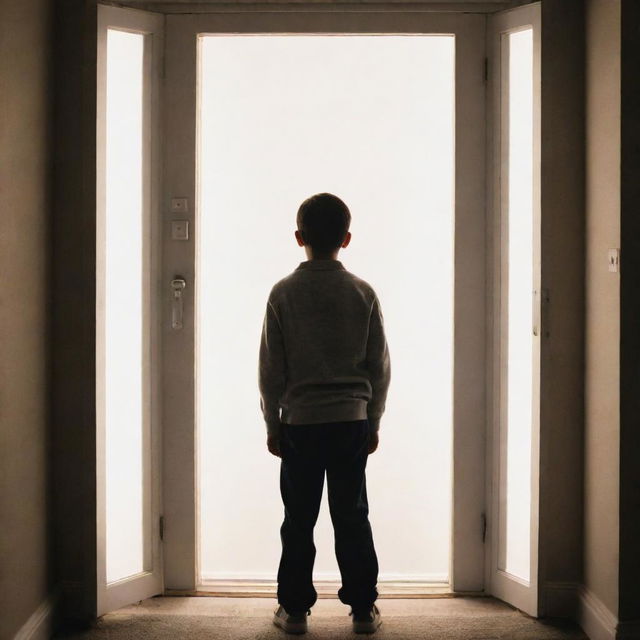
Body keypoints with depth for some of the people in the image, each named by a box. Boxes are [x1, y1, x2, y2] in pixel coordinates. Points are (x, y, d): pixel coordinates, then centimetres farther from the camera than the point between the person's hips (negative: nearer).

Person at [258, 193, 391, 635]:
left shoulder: (284, 293, -5)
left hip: (300, 422, -1)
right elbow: (380, 367, 2)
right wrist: (373, 423, 12)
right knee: (353, 517, 8)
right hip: (351, 420, 1)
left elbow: (270, 369, -3)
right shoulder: (363, 293, -2)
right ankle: (363, 608, 14)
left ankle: (295, 608, 14)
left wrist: (273, 423, 8)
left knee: (299, 519, 7)